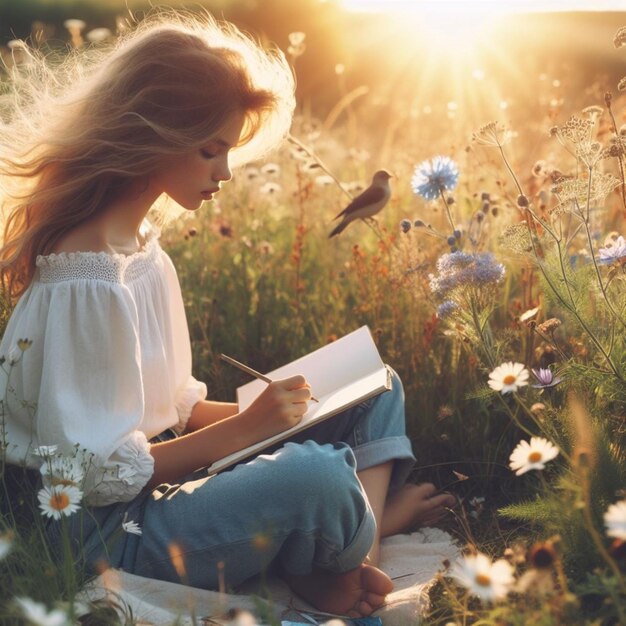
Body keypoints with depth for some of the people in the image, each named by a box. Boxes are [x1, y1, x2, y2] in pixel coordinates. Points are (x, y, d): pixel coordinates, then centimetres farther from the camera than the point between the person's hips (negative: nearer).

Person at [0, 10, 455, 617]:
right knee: (316, 475, -36)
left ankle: (356, 565, -11)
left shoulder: (139, 241, 7)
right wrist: (246, 426, -18)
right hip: (105, 532, -10)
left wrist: (263, 413, -2)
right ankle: (379, 522, -1)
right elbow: (100, 474, -22)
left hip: (156, 475, 10)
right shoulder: (86, 282, -23)